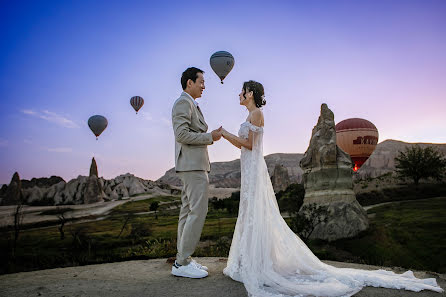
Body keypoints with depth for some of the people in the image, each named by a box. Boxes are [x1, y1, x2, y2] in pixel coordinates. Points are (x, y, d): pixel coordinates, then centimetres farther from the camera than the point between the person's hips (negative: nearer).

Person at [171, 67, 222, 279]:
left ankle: (183, 259, 15)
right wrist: (209, 137, -13)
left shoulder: (191, 105, 24)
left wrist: (210, 136, 12)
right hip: (192, 164, -11)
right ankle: (182, 263, -5)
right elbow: (182, 134, -19)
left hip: (193, 165, 11)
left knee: (188, 212, 9)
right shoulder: (183, 103, -8)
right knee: (198, 211, -11)